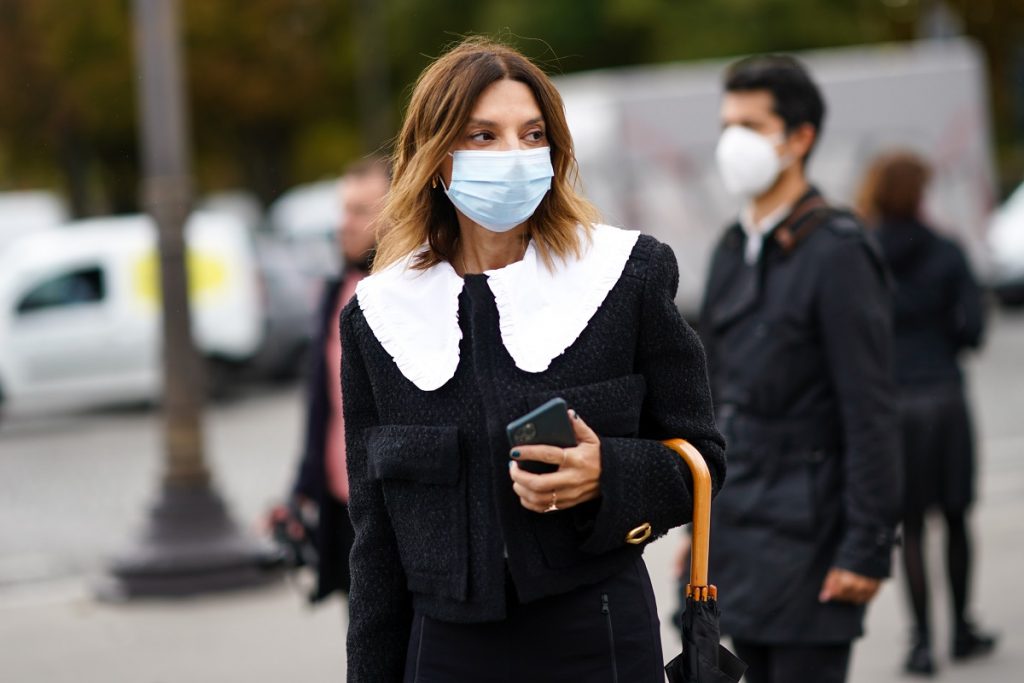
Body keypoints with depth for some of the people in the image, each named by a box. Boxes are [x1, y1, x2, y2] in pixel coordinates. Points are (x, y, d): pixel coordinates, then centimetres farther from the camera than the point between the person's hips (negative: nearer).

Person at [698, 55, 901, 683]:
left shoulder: (837, 253, -12)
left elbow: (871, 413, -14)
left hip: (808, 539, -8)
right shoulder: (734, 251, 13)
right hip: (741, 539, 8)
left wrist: (867, 547, -17)